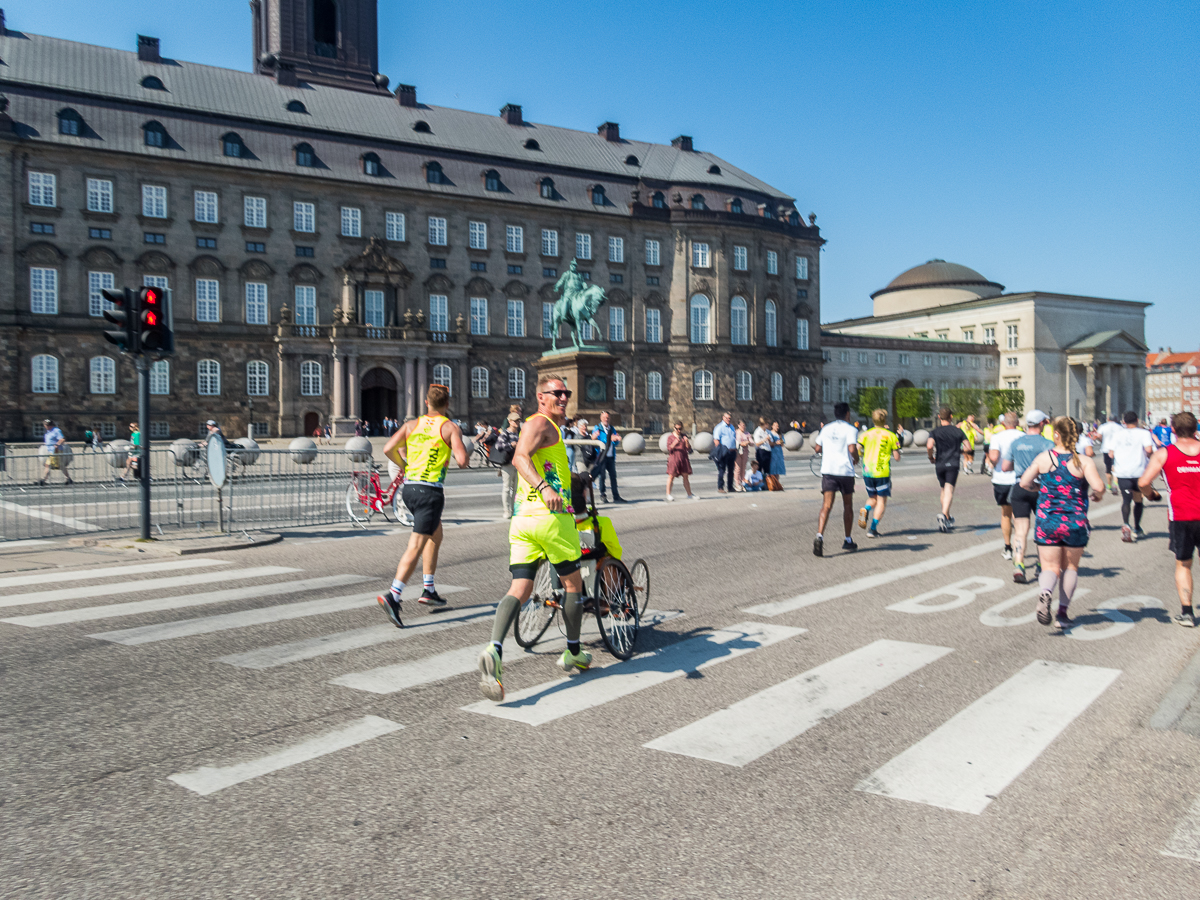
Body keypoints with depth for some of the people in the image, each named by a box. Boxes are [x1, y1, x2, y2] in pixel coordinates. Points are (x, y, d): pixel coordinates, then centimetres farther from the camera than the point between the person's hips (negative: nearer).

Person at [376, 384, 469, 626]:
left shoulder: (412, 425, 10)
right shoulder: (450, 427, -3)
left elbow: (388, 449, -1)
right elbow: (462, 460, -14)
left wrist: (405, 465, 16)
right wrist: (462, 461, 9)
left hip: (409, 487, 6)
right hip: (430, 490, -6)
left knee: (436, 536, 24)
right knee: (416, 546, -8)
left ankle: (429, 590, 26)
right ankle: (392, 596, -21)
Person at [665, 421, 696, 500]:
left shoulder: (684, 436, 12)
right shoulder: (670, 437, 2)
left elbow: (689, 448, 8)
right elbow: (669, 449, -5)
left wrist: (687, 442, -11)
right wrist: (674, 444, -22)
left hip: (684, 458, 3)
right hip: (673, 458, -3)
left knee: (685, 477, 6)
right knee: (671, 476, -3)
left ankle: (689, 494, 10)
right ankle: (668, 494, 3)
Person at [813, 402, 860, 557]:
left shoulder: (826, 429, 11)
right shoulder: (850, 429, -4)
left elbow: (817, 449, 13)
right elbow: (852, 449, -17)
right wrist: (856, 459, 3)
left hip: (827, 470, 3)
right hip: (845, 471, -2)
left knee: (826, 506, -6)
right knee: (848, 505, 15)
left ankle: (819, 536, -28)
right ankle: (848, 540, 24)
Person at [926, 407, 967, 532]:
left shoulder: (935, 432, 3)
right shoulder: (958, 430, 7)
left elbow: (929, 445, -15)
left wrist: (931, 457, 2)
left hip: (939, 464, 2)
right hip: (953, 464, -2)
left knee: (944, 491, 18)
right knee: (949, 490, -12)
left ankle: (948, 518, 29)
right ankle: (943, 514, -34)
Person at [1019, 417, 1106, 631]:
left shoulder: (1044, 458, -2)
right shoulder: (1083, 462, -8)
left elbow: (1024, 483, 3)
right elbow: (1098, 487, -18)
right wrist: (1097, 495, 5)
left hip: (1047, 522, 0)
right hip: (1075, 524, 0)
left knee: (1050, 567, 5)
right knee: (1070, 567, 16)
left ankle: (1045, 593, -29)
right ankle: (1062, 615, 16)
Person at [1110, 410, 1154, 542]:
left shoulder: (1118, 434, 9)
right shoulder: (1144, 433, 1)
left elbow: (1111, 454, 8)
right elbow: (1149, 449, -14)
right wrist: (1150, 457, 7)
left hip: (1122, 472, 1)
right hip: (1138, 471, -1)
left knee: (1126, 499, -8)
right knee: (1138, 500, 17)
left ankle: (1125, 525, -32)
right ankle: (1137, 529, 27)